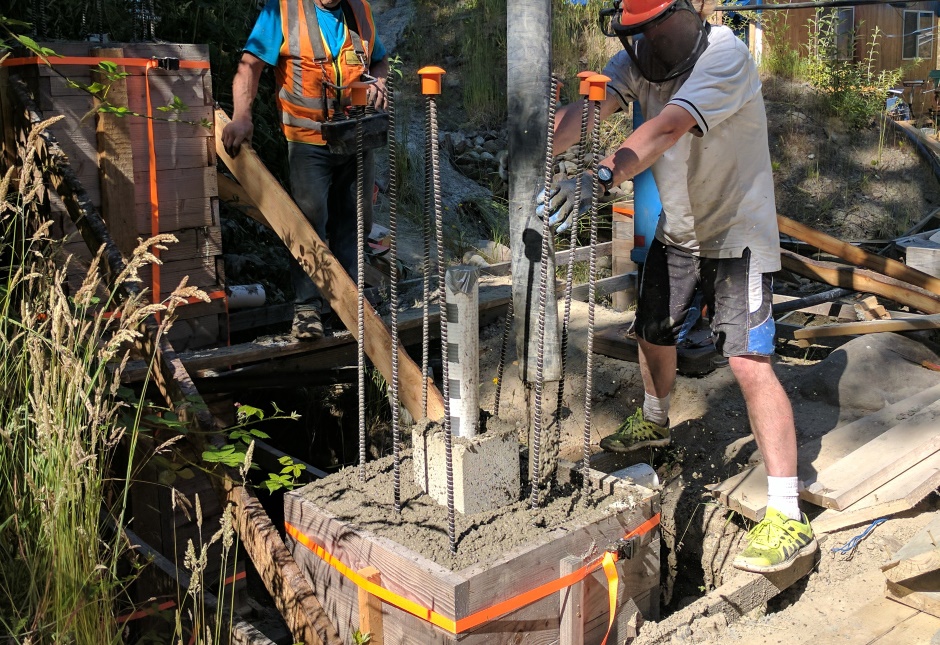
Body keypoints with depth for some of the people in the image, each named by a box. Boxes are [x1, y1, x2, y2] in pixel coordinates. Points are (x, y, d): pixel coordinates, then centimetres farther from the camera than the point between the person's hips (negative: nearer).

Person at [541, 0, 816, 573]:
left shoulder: (725, 54, -25)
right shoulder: (639, 58, -4)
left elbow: (667, 128, -41)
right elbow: (587, 109, -18)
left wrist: (601, 177, -54)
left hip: (737, 231, -7)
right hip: (677, 229, 7)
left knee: (750, 362, -16)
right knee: (653, 333, 20)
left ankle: (788, 517, -10)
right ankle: (654, 423, 52)